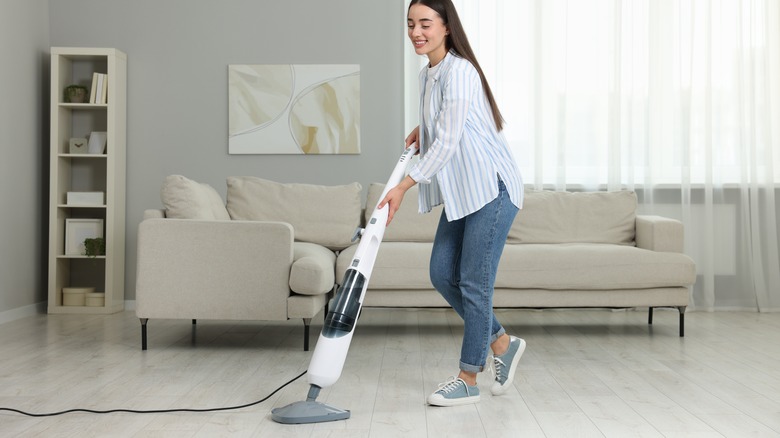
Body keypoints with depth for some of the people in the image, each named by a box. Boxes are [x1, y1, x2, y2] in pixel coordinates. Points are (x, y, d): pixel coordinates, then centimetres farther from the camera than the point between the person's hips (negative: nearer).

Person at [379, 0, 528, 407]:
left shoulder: (459, 71, -18)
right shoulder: (427, 76, 11)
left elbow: (447, 142, -23)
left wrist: (404, 185, -24)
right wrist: (422, 129, 11)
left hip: (491, 187, -9)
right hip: (460, 190, 9)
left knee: (474, 281, -4)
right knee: (442, 273, 7)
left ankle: (468, 380, 8)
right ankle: (502, 342, 23)